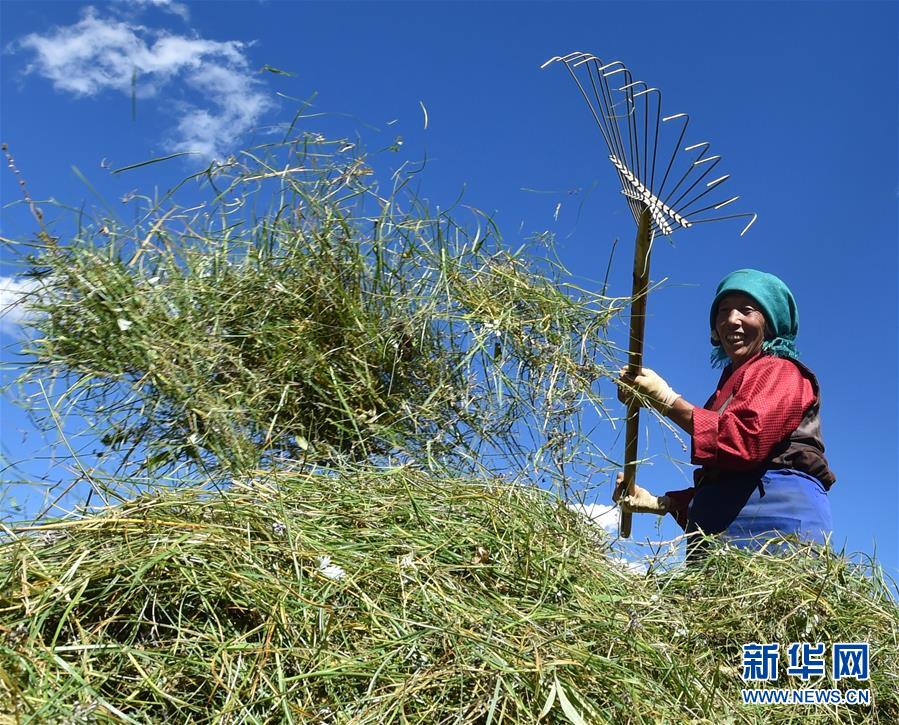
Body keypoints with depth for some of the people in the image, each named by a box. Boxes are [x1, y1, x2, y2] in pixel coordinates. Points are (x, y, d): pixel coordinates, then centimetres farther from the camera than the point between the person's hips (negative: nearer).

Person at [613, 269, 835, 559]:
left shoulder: (780, 372, 6)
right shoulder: (731, 385, 30)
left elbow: (745, 439, -15)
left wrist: (667, 400, -11)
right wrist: (659, 502, 12)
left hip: (777, 516, -7)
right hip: (718, 527, 7)